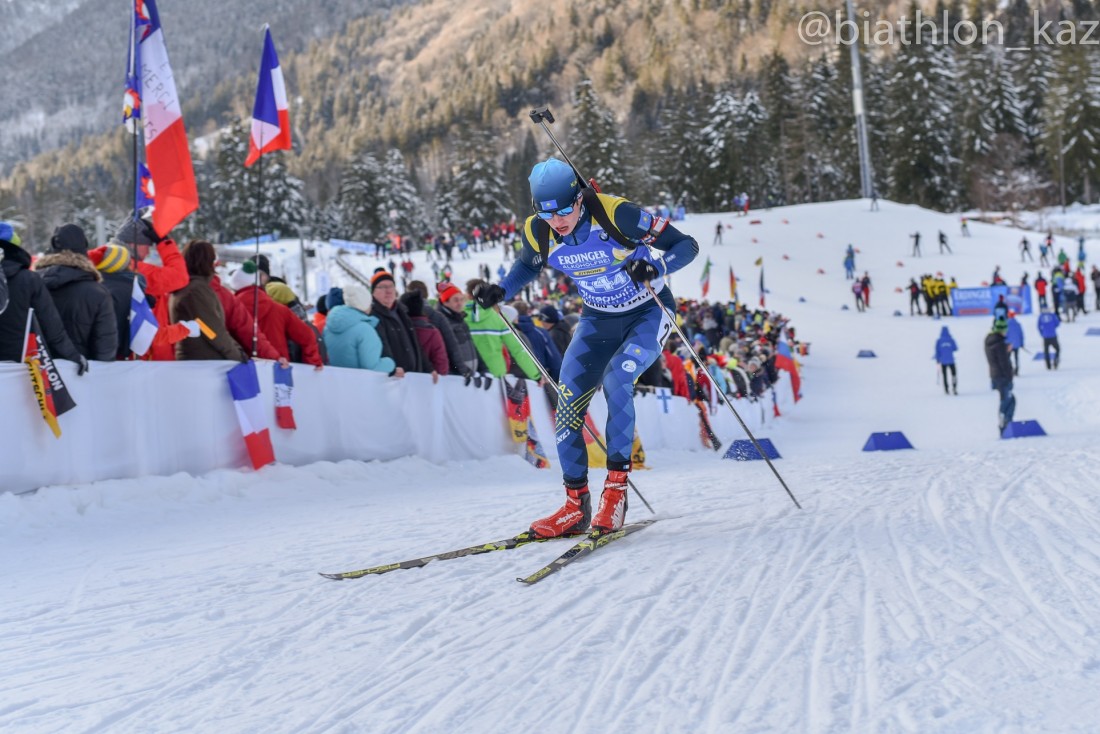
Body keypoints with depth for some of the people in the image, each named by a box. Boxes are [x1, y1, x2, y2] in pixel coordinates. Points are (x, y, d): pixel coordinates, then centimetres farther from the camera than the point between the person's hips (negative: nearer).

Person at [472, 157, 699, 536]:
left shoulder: (616, 214, -28)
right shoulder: (537, 231, -15)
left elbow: (686, 245, -21)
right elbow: (527, 267, 10)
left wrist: (656, 269, -41)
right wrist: (501, 290, -9)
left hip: (648, 313, -5)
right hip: (598, 319, 5)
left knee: (615, 379, -29)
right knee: (568, 402, -7)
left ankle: (616, 488, -18)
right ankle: (575, 506, 6)